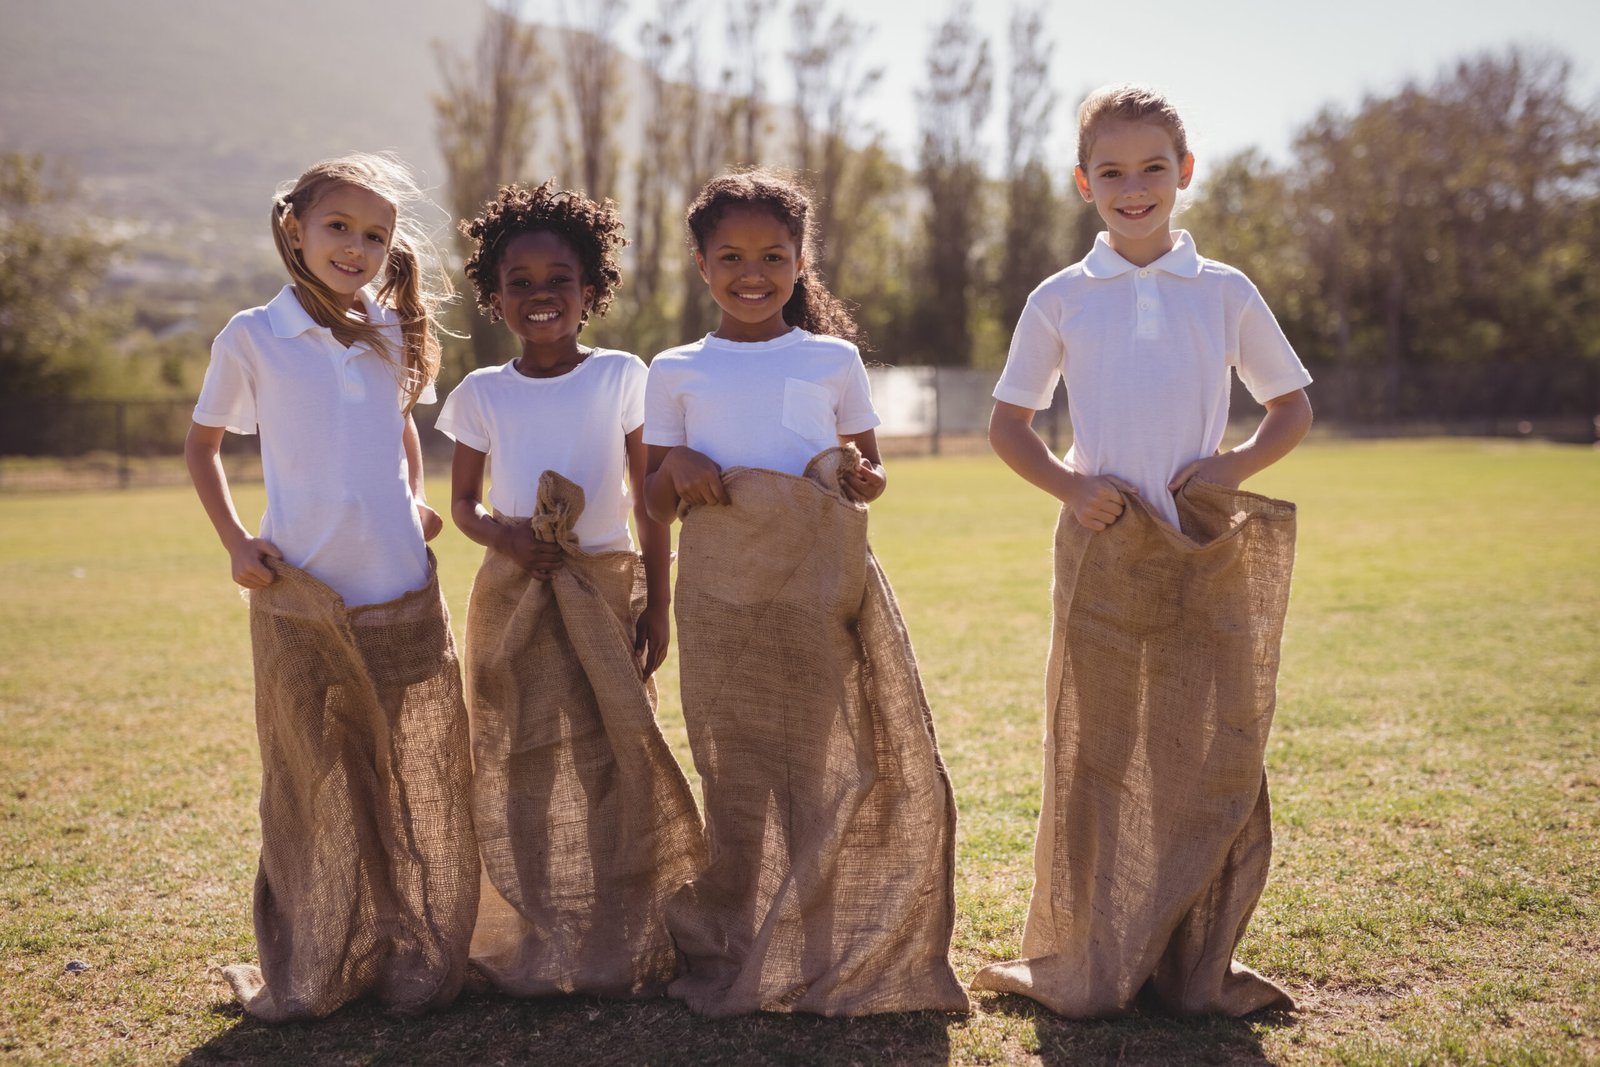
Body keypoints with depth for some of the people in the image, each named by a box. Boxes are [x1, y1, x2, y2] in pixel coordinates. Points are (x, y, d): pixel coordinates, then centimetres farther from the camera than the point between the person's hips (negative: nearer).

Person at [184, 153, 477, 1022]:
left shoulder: (394, 335, 7)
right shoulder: (253, 337, -2)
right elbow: (202, 445, 8)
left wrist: (415, 502, 8)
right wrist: (236, 543, -3)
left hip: (403, 593, 3)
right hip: (301, 599, -3)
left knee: (417, 782, 7)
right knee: (312, 786, 5)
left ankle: (417, 961, 22)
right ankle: (309, 975, 20)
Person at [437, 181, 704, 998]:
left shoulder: (622, 377, 1)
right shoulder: (481, 394, 4)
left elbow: (649, 500, 3)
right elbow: (462, 502, 10)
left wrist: (657, 603, -1)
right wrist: (502, 535, -12)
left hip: (606, 587, -1)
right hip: (512, 597, 1)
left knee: (617, 762, -2)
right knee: (520, 770, 3)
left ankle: (623, 951, 9)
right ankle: (527, 950, 15)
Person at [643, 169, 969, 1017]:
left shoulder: (834, 360, 11)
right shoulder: (675, 373, 10)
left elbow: (868, 467, 16)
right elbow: (653, 500, 12)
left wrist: (866, 481, -7)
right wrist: (679, 472, -10)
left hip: (822, 580, 0)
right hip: (722, 588, 0)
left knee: (834, 757, -3)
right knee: (734, 766, 4)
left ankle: (837, 953, 12)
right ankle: (732, 955, 18)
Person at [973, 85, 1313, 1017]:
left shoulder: (1226, 293, 6)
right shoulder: (1061, 300, 4)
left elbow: (1294, 404, 13)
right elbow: (1008, 423, 10)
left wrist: (1240, 463, -6)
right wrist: (1069, 485, -7)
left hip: (1209, 548, 1)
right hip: (1103, 546, -1)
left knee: (1216, 753, 2)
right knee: (1093, 756, 4)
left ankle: (1198, 966, 18)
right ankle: (1087, 968, 17)